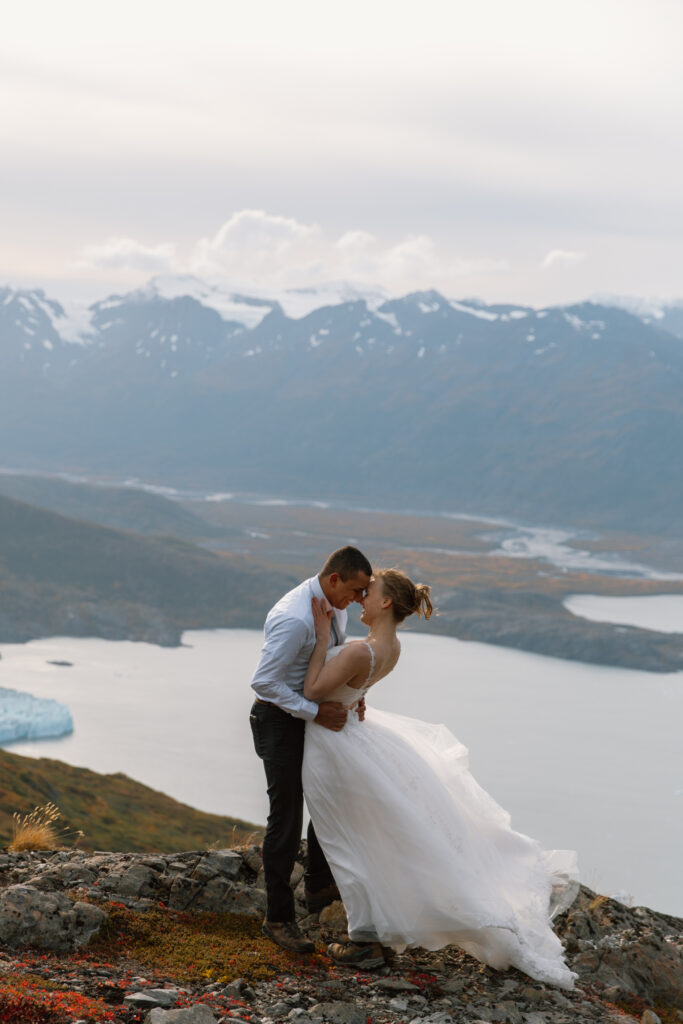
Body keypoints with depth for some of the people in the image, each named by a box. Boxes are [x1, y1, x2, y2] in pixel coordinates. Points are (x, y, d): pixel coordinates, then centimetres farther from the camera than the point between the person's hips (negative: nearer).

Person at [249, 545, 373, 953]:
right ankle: (279, 918, 8)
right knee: (286, 819, -3)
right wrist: (316, 712, -27)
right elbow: (264, 682, -29)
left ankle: (319, 886, 43)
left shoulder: (336, 605, -1)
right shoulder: (294, 619, -31)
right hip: (281, 721, -10)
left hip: (315, 716, 10)